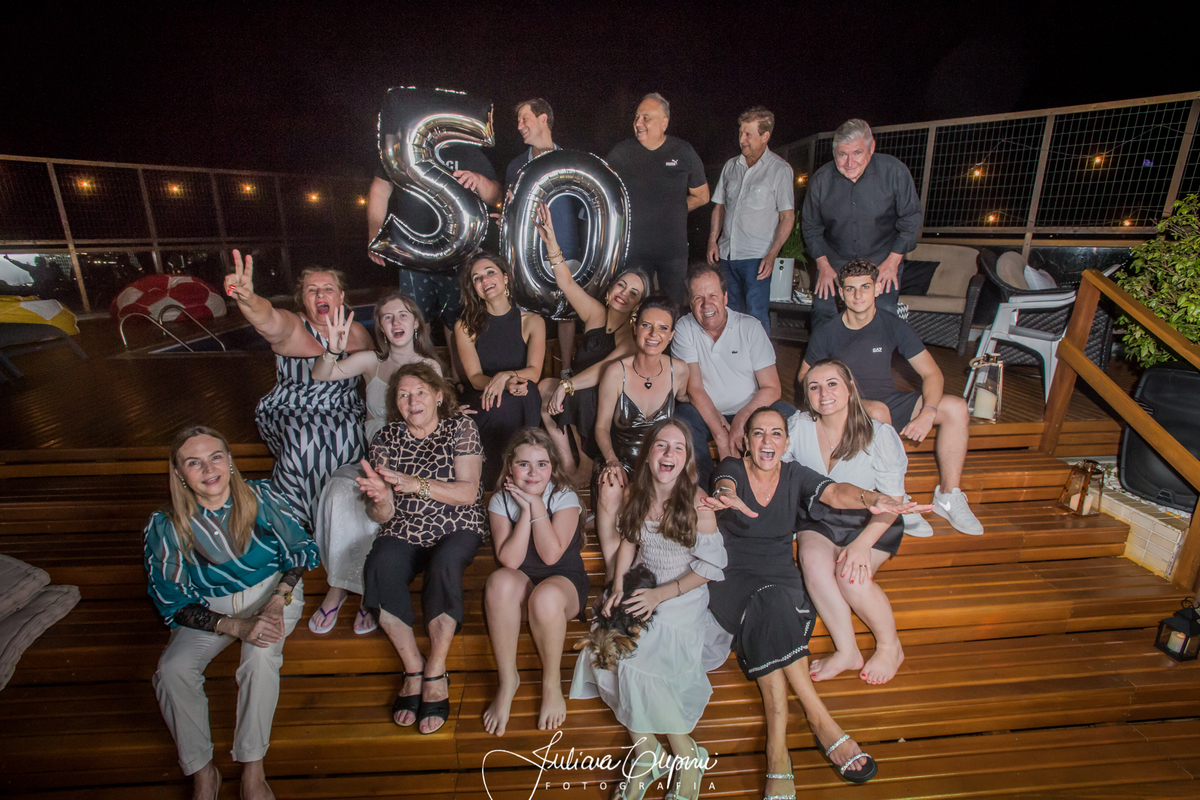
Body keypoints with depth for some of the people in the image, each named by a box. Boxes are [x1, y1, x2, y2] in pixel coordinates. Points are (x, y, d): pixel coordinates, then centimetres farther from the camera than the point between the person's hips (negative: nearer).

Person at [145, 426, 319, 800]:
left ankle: (253, 768, -14)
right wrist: (236, 626, -24)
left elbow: (301, 548, -5)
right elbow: (173, 604, -9)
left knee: (260, 654, -29)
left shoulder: (261, 497, -15)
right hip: (210, 607, 2)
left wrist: (278, 599, -22)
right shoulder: (166, 527, -14)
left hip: (273, 590, -2)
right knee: (173, 669, -22)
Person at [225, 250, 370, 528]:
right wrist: (247, 299, -53)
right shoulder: (292, 328, -6)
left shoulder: (357, 333, 6)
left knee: (347, 438, -25)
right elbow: (268, 319, -33)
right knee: (304, 442, -31)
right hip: (290, 412, -3)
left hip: (343, 414, 4)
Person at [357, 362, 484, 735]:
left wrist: (415, 484, -24)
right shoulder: (387, 438, 4)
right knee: (379, 568, -29)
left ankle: (435, 671, -15)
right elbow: (383, 516, 0)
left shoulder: (460, 427, -2)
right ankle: (413, 668, -13)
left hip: (456, 528, -2)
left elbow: (468, 492, -13)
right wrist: (380, 498, -25)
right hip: (405, 533, 3)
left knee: (444, 564, -35)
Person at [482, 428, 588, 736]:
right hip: (519, 581, 2)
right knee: (499, 581, -33)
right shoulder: (500, 501, -3)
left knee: (545, 597, -37)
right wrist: (525, 511, -20)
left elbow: (551, 555, -20)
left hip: (564, 579, -2)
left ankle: (552, 682, -8)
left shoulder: (565, 498, -8)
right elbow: (509, 560, -15)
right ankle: (507, 679, -15)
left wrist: (536, 505, -21)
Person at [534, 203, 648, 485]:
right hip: (581, 395, 6)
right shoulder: (596, 314, 4)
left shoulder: (633, 334, -11)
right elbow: (567, 282, -3)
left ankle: (585, 469, -10)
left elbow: (605, 368, -24)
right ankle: (568, 466, -10)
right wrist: (550, 240, -14)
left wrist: (567, 385, -34)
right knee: (545, 387, -18)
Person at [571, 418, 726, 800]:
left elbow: (710, 566, -11)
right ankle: (644, 753, -5)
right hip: (641, 586, 5)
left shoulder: (697, 501, -16)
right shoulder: (634, 493, -2)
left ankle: (687, 756, -2)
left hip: (683, 595, -4)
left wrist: (660, 595, -18)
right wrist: (618, 587, 0)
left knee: (636, 658, -23)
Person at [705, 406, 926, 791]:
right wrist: (726, 497, -54)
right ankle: (821, 721, -27)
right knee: (769, 611, -33)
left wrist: (869, 498, -41)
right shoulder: (732, 468, -2)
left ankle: (777, 749, -29)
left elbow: (834, 492, -16)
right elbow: (726, 486, -27)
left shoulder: (796, 476, 3)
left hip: (780, 575, 2)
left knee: (771, 611, -31)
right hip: (733, 574, -2)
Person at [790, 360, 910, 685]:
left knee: (850, 573, -26)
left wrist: (862, 543, -26)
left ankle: (890, 646, 4)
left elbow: (893, 500, -11)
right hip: (820, 518, 2)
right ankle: (847, 652, -12)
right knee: (813, 559, -29)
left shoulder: (880, 435, -14)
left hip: (870, 521, -2)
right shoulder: (797, 427, -8)